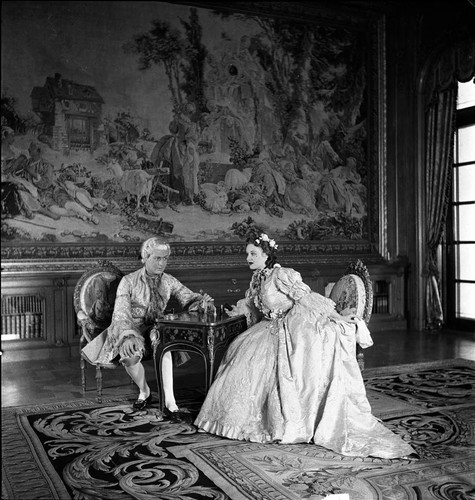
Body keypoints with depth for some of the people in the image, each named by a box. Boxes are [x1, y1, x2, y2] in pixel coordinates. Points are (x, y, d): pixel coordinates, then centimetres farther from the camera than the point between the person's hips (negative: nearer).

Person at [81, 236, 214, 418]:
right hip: (129, 329, -2)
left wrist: (202, 300, -27)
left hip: (155, 329, 2)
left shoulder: (169, 281, 1)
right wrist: (128, 336, -38)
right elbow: (121, 314, -19)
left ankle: (169, 402, -29)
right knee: (131, 356, -33)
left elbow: (189, 299, -2)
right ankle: (144, 391, -2)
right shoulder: (129, 281, -11)